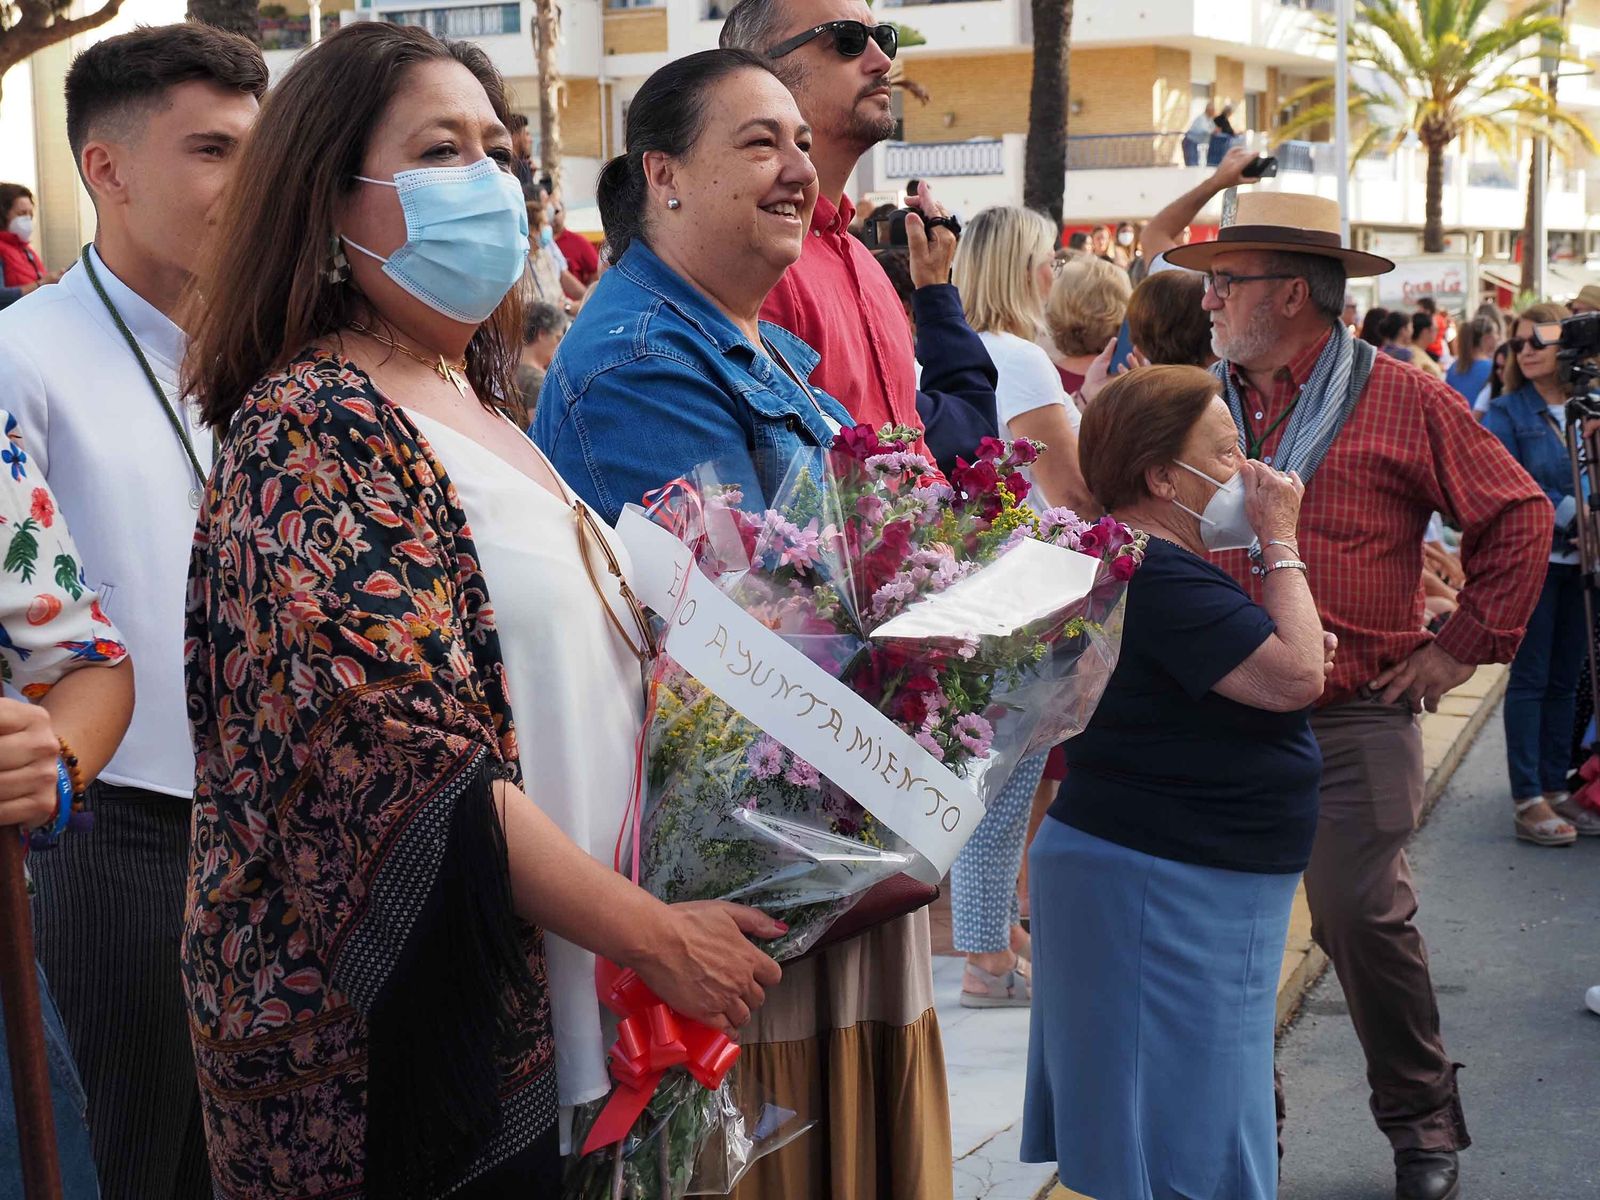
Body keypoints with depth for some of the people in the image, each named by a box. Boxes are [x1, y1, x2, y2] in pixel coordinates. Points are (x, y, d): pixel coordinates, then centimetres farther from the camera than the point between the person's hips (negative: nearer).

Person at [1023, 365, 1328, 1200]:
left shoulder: (1159, 565, 14)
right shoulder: (1150, 576, -21)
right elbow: (1296, 677, -24)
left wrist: (1298, 653, 6)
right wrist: (1282, 545, -14)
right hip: (1160, 889, -11)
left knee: (1131, 1131, 18)